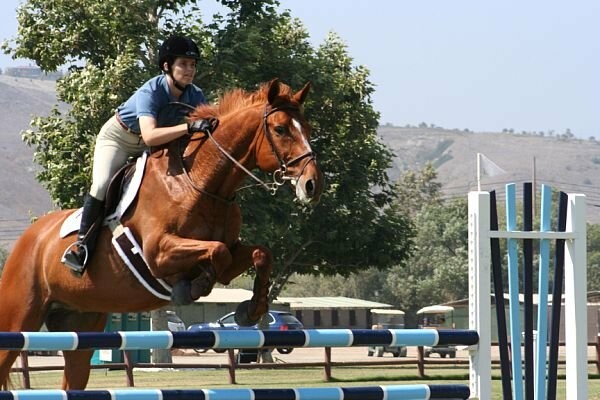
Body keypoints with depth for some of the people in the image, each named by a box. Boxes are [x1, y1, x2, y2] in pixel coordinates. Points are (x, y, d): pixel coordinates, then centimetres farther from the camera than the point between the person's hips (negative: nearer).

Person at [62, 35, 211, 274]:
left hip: (152, 147, 6)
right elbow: (150, 135, -50)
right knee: (102, 183, -27)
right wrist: (188, 127, -60)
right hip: (118, 138, -6)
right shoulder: (150, 92, -34)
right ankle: (81, 245, -18)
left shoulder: (195, 96, -17)